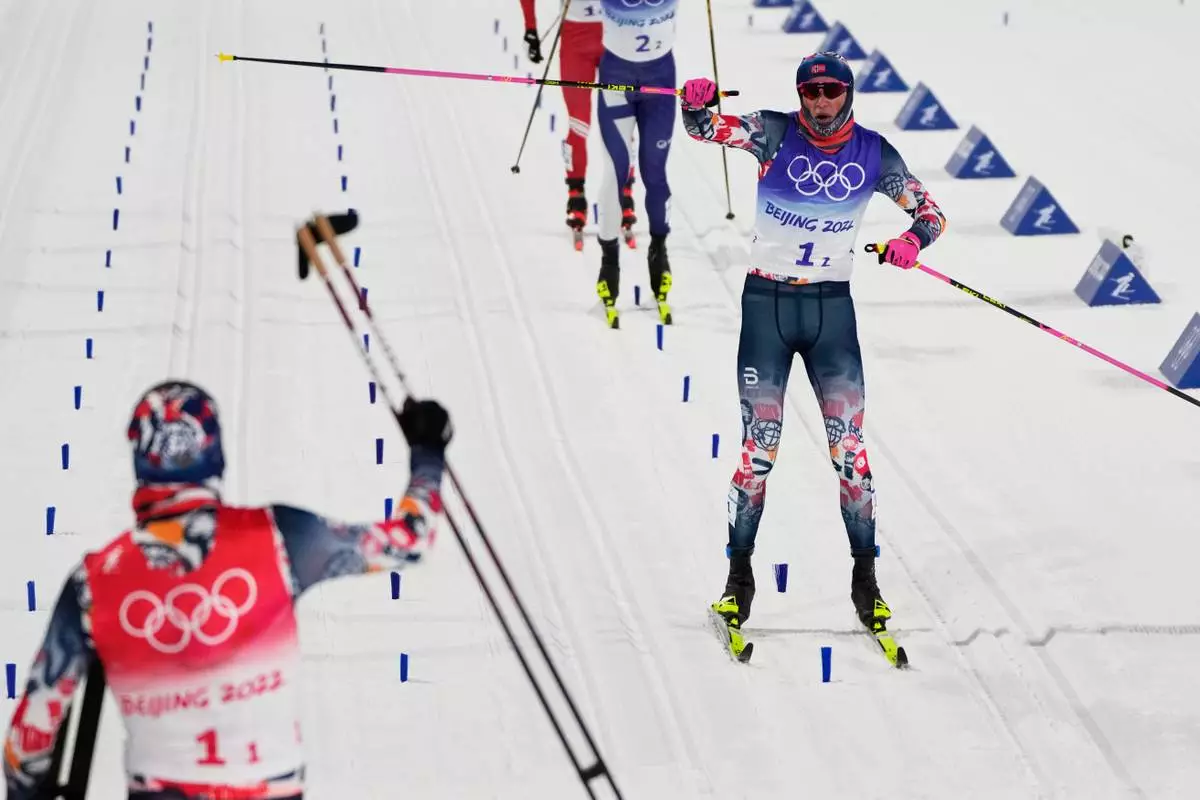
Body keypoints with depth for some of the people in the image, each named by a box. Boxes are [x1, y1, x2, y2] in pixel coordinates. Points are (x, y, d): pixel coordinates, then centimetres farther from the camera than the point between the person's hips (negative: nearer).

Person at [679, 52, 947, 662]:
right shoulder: (775, 135, -5)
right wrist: (697, 102, -38)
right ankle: (739, 574, 9)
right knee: (759, 446, -2)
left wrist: (913, 240, -16)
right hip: (767, 302, -1)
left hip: (832, 308, 1)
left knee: (849, 444, -2)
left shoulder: (873, 154, -1)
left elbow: (929, 212, 7)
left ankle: (865, 577, 7)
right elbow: (705, 127, -14)